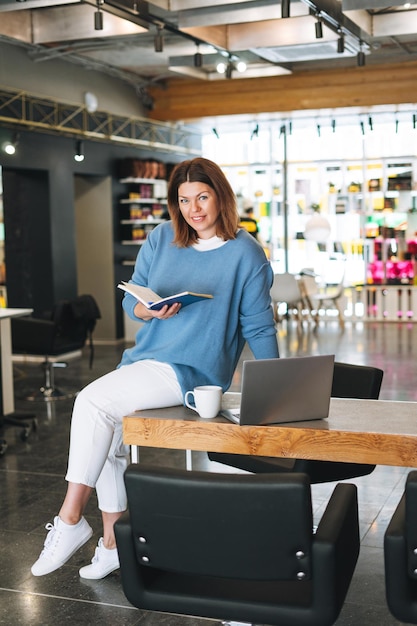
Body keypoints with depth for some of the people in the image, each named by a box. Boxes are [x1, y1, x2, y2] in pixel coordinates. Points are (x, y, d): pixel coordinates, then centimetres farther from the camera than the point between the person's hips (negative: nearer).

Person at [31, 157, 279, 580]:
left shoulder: (245, 254, -3)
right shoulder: (161, 239, 10)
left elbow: (258, 326, 0)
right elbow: (130, 300, 13)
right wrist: (149, 310, -11)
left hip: (193, 368, -6)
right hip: (145, 356, 6)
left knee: (93, 402, -23)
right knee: (108, 436, -12)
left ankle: (70, 520, -14)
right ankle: (113, 542, 6)